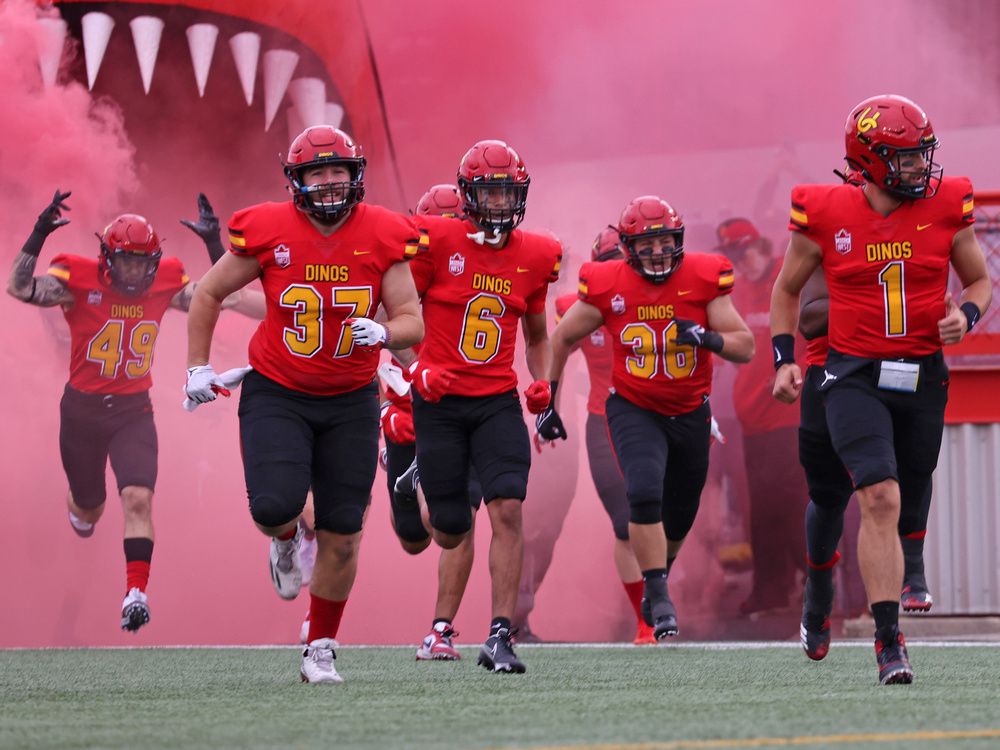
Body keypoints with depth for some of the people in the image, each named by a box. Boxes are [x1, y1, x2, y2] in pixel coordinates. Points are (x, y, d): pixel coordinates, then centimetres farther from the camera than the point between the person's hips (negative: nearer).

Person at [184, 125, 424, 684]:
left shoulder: (382, 238, -9)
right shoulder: (269, 231, -11)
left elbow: (413, 323, -5)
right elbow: (209, 295, 4)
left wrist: (382, 333, -27)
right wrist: (199, 366, 4)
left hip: (350, 403, 1)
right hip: (276, 396, -1)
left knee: (342, 537, 1)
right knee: (274, 506, -23)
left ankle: (322, 649, 21)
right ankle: (287, 538, 17)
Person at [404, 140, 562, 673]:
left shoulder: (532, 256, 5)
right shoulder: (436, 242, -7)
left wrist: (543, 381, 3)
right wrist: (417, 369, -14)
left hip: (498, 403, 2)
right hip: (439, 403, -2)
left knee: (508, 512, -17)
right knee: (451, 535, 4)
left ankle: (500, 635, -15)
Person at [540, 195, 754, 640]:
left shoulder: (702, 279, -12)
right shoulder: (608, 287, -13)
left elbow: (745, 347, -9)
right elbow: (563, 338, 3)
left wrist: (707, 338, -29)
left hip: (690, 413, 2)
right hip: (634, 410, -2)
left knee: (679, 517, 14)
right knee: (644, 495, -24)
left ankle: (657, 579, 44)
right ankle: (658, 599, -14)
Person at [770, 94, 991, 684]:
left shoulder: (945, 209, 1)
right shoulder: (826, 215, -4)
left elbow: (980, 281, 14)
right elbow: (787, 289, 12)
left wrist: (966, 315, -8)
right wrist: (785, 359, 3)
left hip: (922, 375, 3)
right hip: (855, 375, -3)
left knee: (904, 503, 9)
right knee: (880, 497, -20)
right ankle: (890, 643, -20)